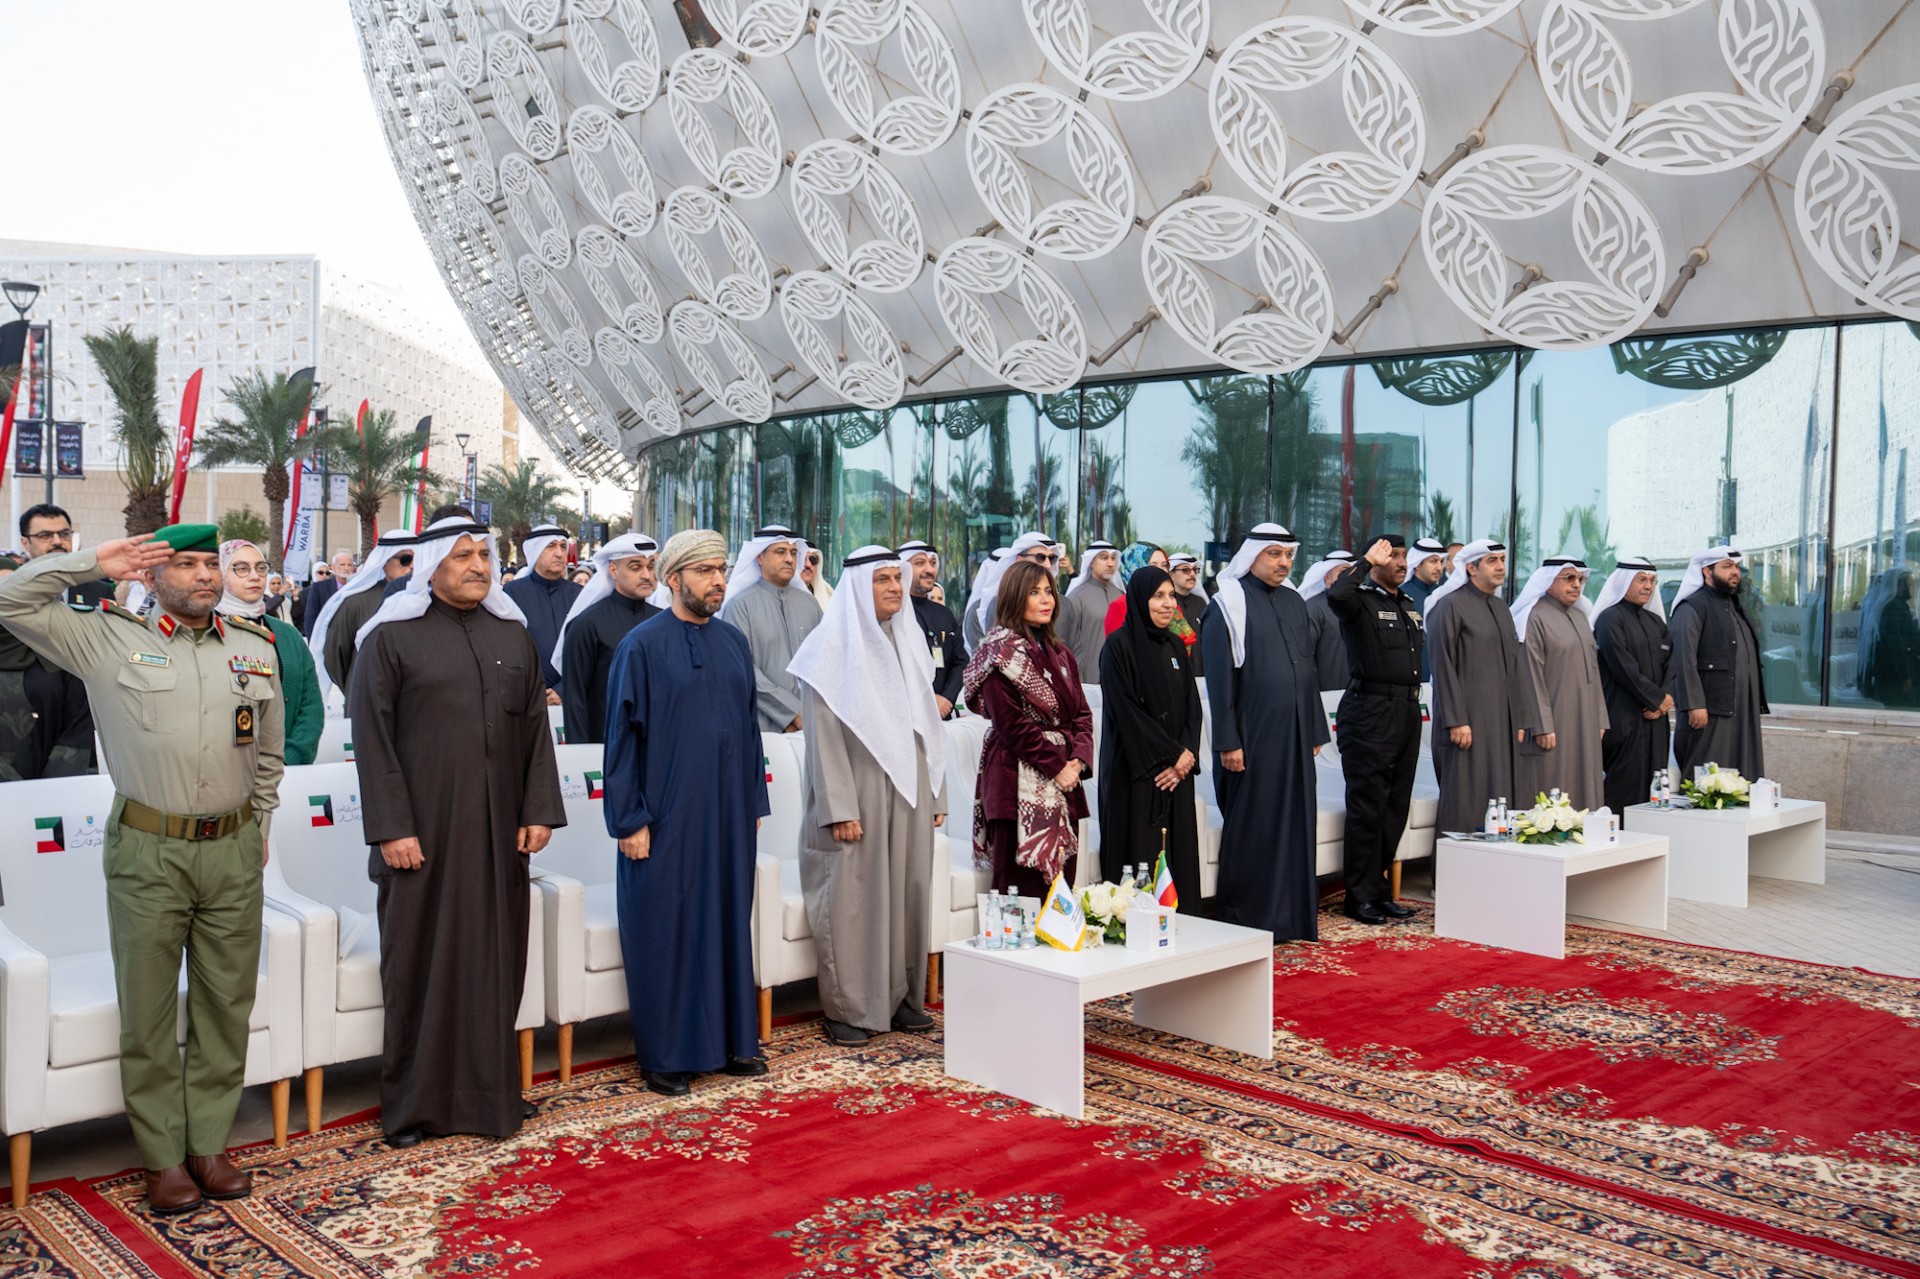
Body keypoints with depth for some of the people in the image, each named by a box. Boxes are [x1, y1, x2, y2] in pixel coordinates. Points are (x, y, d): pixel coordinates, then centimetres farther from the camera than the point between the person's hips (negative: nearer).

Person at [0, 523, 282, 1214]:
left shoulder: (256, 647, 9)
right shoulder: (109, 639, 1)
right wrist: (95, 562, -5)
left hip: (234, 851, 3)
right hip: (148, 852, -3)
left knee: (226, 1004, 8)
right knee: (148, 1009, 5)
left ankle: (210, 1145, 21)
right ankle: (163, 1157, 17)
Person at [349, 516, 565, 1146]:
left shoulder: (513, 635, 10)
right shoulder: (391, 637, -3)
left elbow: (536, 729, 10)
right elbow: (372, 737, -7)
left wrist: (540, 810, 2)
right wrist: (391, 828, -12)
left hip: (499, 831, 4)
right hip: (423, 832, -4)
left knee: (496, 958, 9)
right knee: (421, 963, 4)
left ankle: (491, 1090, 21)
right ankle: (414, 1102, 17)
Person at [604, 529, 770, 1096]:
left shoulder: (735, 643, 8)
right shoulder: (642, 645, -7)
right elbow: (621, 735, -8)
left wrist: (755, 802, 10)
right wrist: (629, 820, -11)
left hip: (728, 811, 5)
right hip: (665, 814, -5)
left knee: (728, 920, 11)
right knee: (665, 928, 2)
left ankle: (730, 1039, 23)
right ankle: (664, 1055, 14)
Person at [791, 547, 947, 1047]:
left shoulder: (909, 641, 12)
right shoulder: (833, 647, -7)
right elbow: (824, 736, -11)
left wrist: (935, 794, 11)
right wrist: (840, 808, -17)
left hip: (909, 795, 6)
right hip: (857, 796, -6)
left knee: (908, 892, 8)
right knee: (853, 898, -1)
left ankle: (902, 997, 19)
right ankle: (848, 1009, 8)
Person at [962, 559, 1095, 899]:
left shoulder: (1059, 654, 17)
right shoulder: (1001, 651, -6)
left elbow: (1082, 713, 15)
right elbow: (1013, 724, -13)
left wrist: (1079, 760, -3)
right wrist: (1057, 767, -11)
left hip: (1063, 786, 7)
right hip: (1021, 785, -7)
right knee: (1023, 890, -7)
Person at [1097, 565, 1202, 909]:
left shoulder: (1176, 646, 14)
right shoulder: (1118, 646, -7)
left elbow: (1192, 705, 11)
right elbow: (1126, 710, -13)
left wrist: (1187, 754, -5)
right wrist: (1171, 755, -11)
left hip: (1176, 773, 6)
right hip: (1134, 772, -6)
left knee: (1179, 854, 5)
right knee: (1140, 858, -6)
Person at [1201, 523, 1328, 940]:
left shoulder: (1294, 603, 13)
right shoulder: (1230, 604, -6)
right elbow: (1219, 677, -10)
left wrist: (1316, 730, 14)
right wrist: (1227, 742, -15)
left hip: (1294, 735, 6)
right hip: (1252, 737, -6)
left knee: (1294, 822, 9)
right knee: (1251, 826, 0)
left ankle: (1289, 916, 19)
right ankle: (1244, 919, 9)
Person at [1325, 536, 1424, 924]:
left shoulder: (1409, 604, 17)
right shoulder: (1361, 600, -8)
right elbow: (1336, 596, -33)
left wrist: (1414, 705, 17)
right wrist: (1367, 564, -20)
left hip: (1407, 713, 8)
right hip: (1370, 713, -8)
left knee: (1396, 807, 12)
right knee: (1367, 807, -3)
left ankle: (1380, 889, 22)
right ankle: (1360, 896, 5)